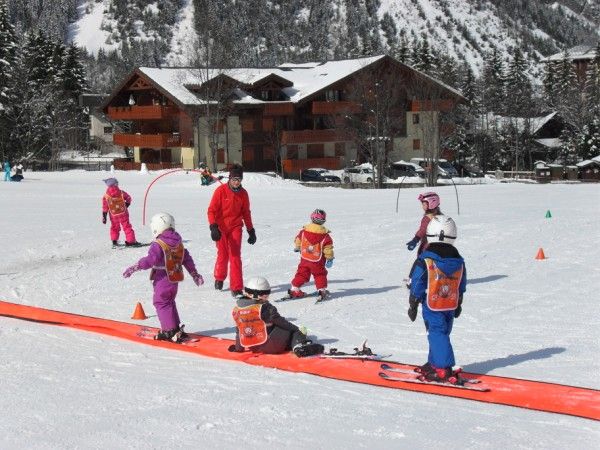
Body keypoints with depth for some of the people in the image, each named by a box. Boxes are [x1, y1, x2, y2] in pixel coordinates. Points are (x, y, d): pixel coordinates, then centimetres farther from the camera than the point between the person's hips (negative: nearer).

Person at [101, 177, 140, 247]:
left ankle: (114, 241, 28)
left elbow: (105, 208, -7)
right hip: (123, 214, -1)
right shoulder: (121, 193, -11)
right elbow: (128, 199, 5)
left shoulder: (106, 197, -11)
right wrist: (126, 205, 22)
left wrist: (104, 217, 0)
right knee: (127, 227, 6)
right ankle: (130, 241, 5)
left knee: (114, 227, 22)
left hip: (113, 216, 1)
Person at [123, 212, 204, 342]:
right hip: (175, 279, 8)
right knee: (169, 302, 20)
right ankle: (176, 329, 23)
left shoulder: (158, 245, -17)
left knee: (161, 303, 0)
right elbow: (187, 259, 14)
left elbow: (150, 260, -27)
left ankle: (170, 331, -4)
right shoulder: (178, 243, 8)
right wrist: (195, 274, 22)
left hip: (162, 280, -8)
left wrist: (134, 268, -23)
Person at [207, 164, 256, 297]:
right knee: (223, 255, 9)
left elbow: (246, 213, 13)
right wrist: (213, 227, -22)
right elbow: (211, 210, -11)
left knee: (235, 256, -7)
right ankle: (219, 278, 37)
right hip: (221, 227, -2)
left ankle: (236, 288, -8)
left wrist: (251, 231, 13)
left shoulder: (243, 193, 2)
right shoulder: (221, 191, -10)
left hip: (235, 227, 2)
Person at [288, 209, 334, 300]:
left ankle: (294, 289, 15)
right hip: (317, 262, -2)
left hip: (304, 259, 2)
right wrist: (330, 259, 7)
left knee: (301, 274, 13)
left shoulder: (303, 232, -7)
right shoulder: (325, 236, -14)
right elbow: (328, 249, -8)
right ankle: (322, 290, 11)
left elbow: (297, 241, 9)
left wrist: (297, 248, 31)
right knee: (320, 275, 15)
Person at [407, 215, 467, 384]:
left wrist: (413, 306, 0)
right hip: (450, 306, 6)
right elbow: (462, 287, 14)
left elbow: (417, 286, -9)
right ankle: (434, 363, 26)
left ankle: (443, 369, -15)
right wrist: (458, 305, 26)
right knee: (442, 334, 16)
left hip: (432, 306, -5)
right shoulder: (458, 261, 4)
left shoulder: (425, 261, -13)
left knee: (437, 334, -7)